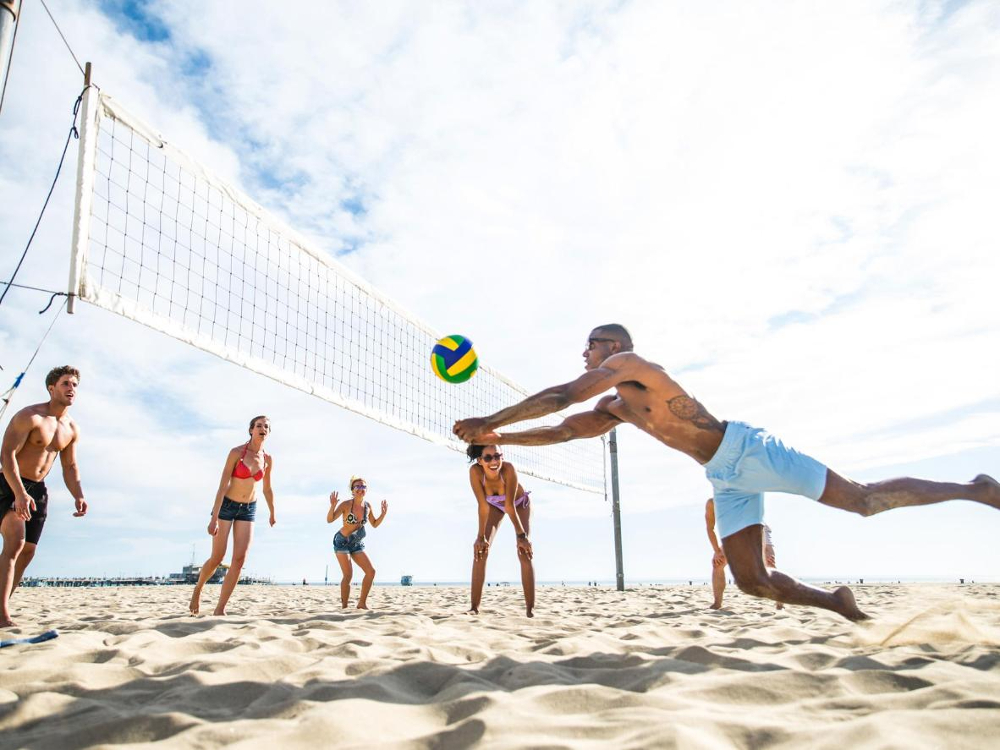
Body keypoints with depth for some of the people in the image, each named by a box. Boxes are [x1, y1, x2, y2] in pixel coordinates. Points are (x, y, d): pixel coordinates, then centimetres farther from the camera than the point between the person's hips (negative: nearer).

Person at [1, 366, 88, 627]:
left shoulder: (72, 429, 7)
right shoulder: (29, 416, -15)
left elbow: (70, 467, 13)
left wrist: (78, 496, -4)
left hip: (38, 489, 7)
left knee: (28, 549, 5)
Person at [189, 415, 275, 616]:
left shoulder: (268, 459, -2)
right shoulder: (236, 452, -16)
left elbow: (267, 489, 13)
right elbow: (222, 486, -18)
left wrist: (272, 514, 23)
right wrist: (214, 518, -23)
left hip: (248, 509, 4)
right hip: (226, 506, -4)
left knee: (239, 559, -8)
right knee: (217, 557, -2)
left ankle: (220, 609, -2)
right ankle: (197, 590, 29)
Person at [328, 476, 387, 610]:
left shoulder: (367, 506, -1)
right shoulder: (346, 504, -17)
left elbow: (375, 524, 11)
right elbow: (329, 520, -21)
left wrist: (384, 513, -3)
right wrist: (333, 506, -37)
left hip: (357, 544, 6)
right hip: (342, 542, -6)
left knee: (371, 571, -4)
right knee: (348, 574, -14)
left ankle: (362, 603, 8)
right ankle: (344, 606, -2)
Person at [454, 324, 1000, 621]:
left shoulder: (629, 362, -12)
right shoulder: (612, 407, 15)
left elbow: (561, 397, -21)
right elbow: (564, 430, 15)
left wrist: (488, 420, -18)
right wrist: (499, 439, 6)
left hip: (745, 450, -8)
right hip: (724, 479, 8)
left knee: (864, 500, -5)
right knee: (752, 582, 1)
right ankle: (837, 603, 19)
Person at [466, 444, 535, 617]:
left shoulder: (509, 469, -41)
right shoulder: (475, 471, -36)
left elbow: (510, 506, -35)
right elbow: (483, 506, -29)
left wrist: (521, 535, -30)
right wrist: (481, 537, -27)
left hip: (519, 503, -2)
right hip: (494, 505, 2)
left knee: (524, 552, -11)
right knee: (480, 550, -9)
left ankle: (530, 608, -6)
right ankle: (474, 607, -4)